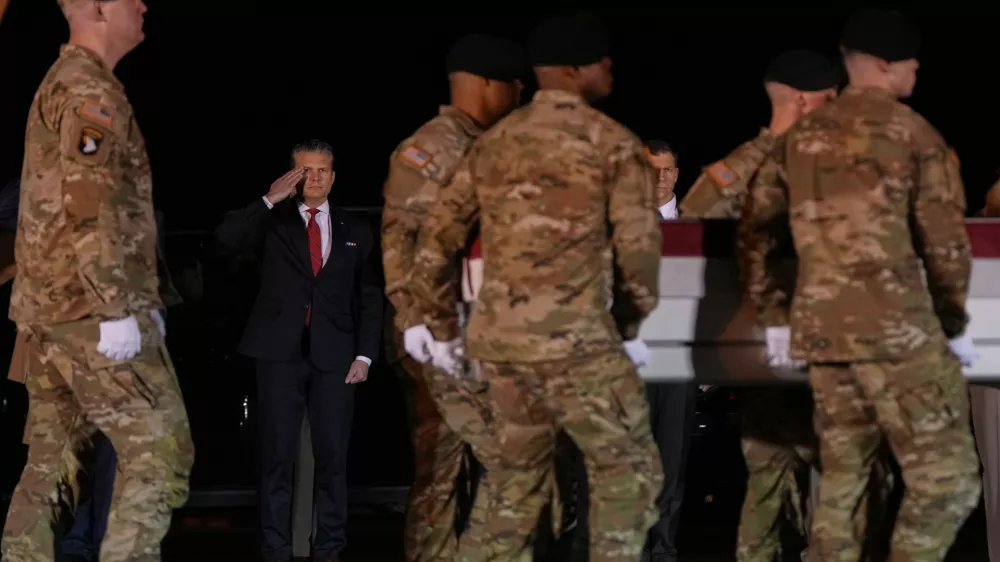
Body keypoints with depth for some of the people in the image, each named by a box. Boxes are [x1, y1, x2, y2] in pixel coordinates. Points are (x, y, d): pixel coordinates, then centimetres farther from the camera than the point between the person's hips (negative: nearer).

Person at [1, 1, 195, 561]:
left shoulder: (61, 83, 20)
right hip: (91, 308, -10)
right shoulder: (90, 92, -12)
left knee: (52, 456, 11)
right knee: (159, 451, -7)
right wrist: (118, 310, -22)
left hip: (51, 304, 10)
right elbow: (91, 209, -21)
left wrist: (139, 300, 22)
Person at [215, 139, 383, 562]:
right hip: (280, 352, -1)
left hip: (333, 356, 1)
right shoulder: (273, 222, 7)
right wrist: (270, 199, -14)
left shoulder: (355, 233, 12)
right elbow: (225, 239, -11)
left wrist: (365, 354, 0)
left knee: (333, 455, 1)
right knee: (277, 455, 0)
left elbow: (370, 298, 10)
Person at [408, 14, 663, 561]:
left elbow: (435, 240, 14)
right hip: (573, 336, -6)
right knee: (629, 467, 4)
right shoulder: (612, 141, -3)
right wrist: (629, 321, 10)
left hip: (496, 336, 6)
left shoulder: (493, 141, 13)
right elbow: (638, 245, -6)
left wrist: (442, 328, 23)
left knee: (519, 471, 20)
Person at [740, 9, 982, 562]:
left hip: (821, 330, 7)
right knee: (945, 477, -1)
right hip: (896, 326, -6)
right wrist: (953, 322, 7)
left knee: (840, 478, 14)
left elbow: (755, 230, 14)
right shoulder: (910, 130, -2)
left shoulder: (799, 137, 14)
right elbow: (943, 238, -4)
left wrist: (775, 315, 20)